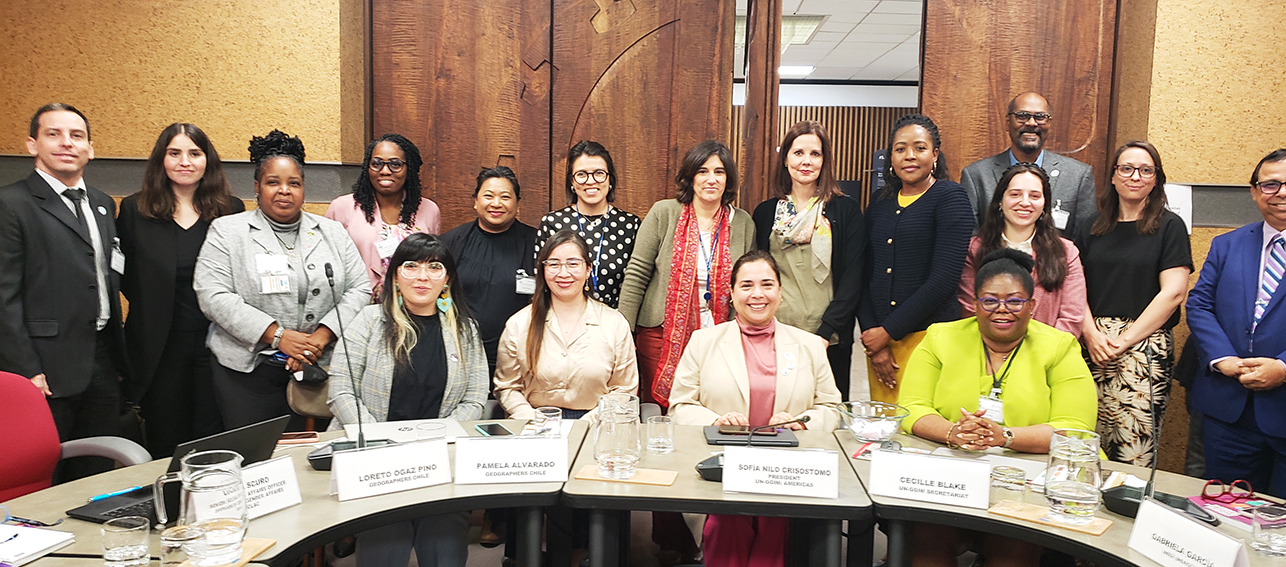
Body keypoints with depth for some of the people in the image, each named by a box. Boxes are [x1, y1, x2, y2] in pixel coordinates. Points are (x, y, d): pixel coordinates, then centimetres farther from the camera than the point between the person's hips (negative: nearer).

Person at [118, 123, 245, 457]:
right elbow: (123, 278, 8)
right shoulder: (134, 210, 4)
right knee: (165, 446, 9)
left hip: (215, 345, 0)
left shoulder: (231, 211, 4)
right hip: (160, 351, 0)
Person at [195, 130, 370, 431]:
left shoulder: (332, 232, 11)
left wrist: (322, 336, -10)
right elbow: (213, 296, -6)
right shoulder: (226, 231, 4)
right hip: (249, 373, -2)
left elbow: (360, 289, 5)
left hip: (321, 369, 2)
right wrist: (277, 335, -15)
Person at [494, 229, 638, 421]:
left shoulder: (615, 324, 4)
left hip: (594, 426, -1)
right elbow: (506, 387, 9)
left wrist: (590, 421, -10)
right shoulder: (518, 325, 5)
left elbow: (625, 390, 5)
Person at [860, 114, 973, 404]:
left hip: (929, 335, -5)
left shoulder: (950, 197, -3)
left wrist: (888, 331, -11)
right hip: (878, 339, 5)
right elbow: (866, 279, 9)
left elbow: (943, 279, -12)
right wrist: (873, 340, -4)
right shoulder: (878, 208, 13)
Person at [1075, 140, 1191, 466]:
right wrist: (1091, 333, -7)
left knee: (1135, 449, -7)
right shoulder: (1093, 229, 15)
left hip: (1145, 347, -3)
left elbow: (1173, 292, -6)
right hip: (1092, 346, 3)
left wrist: (1125, 339, -10)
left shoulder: (1169, 227, 4)